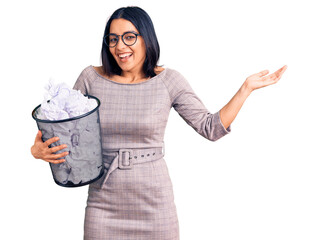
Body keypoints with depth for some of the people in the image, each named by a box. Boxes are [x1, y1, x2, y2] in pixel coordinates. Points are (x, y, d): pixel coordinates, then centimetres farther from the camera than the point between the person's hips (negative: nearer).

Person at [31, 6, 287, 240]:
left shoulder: (169, 81, -4)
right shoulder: (91, 78, -2)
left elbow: (211, 127, -2)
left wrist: (246, 88, -6)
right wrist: (39, 150, -13)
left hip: (155, 202, -1)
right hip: (103, 203, 1)